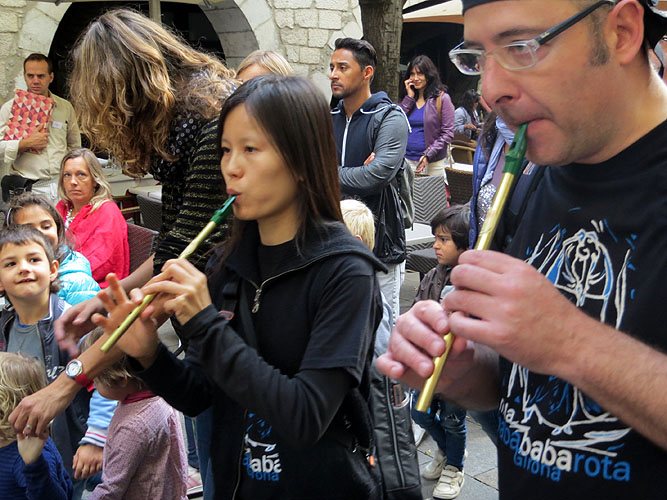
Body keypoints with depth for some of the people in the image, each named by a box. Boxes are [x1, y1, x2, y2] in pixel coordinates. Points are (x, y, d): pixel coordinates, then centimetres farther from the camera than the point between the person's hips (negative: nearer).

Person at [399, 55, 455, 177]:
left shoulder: (441, 98, -1)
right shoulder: (408, 99, 13)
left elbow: (448, 133, -6)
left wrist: (428, 155, -16)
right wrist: (409, 98, 0)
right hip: (406, 160, 4)